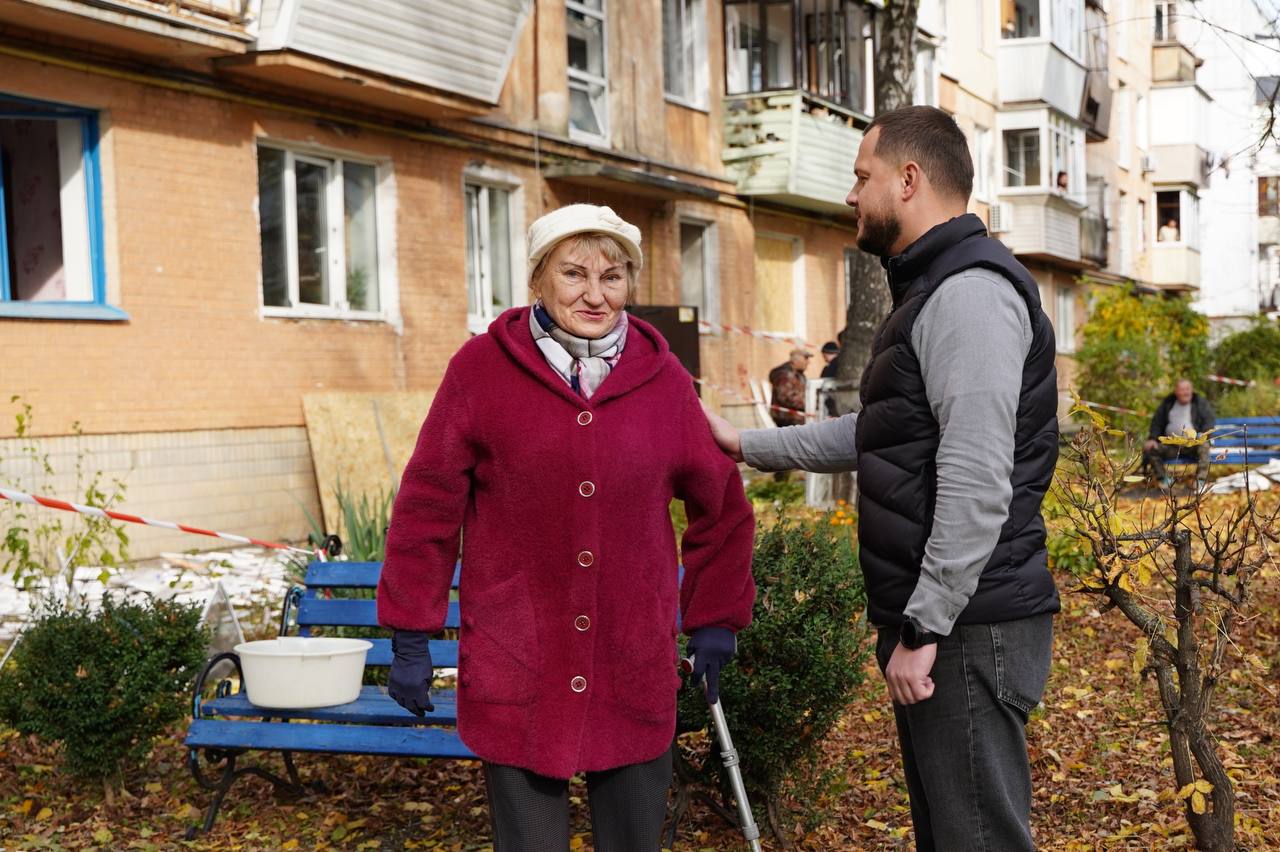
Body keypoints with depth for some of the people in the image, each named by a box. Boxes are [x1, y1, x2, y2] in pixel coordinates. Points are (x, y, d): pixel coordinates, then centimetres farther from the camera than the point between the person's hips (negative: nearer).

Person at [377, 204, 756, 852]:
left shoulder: (663, 378, 4)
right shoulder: (482, 367, -4)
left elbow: (721, 507, 14)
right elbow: (428, 505, -1)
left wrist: (715, 621, 13)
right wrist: (410, 638, -1)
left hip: (635, 673, 2)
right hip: (516, 671, -2)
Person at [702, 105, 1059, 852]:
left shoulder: (969, 291, -15)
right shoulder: (932, 291, 18)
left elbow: (977, 480, -24)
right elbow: (874, 435, 27)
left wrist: (926, 628, -22)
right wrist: (746, 445, 27)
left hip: (967, 628, -10)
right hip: (933, 621, 10)